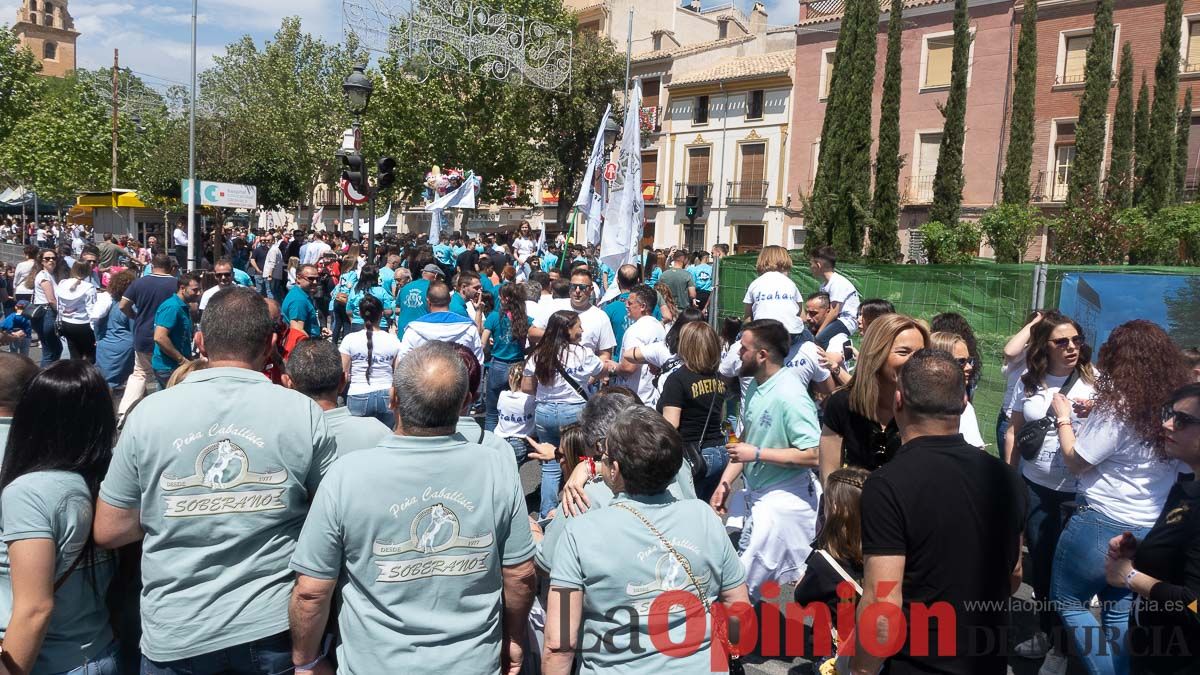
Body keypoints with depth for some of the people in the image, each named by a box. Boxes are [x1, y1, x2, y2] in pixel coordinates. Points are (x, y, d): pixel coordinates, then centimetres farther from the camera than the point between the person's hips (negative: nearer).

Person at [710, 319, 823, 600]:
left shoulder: (790, 396, -22)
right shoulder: (755, 387, 5)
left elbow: (813, 455, -25)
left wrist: (757, 454, -22)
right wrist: (725, 483, 8)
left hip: (782, 502, -9)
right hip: (756, 496, 9)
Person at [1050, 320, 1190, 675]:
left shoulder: (1117, 407, -19)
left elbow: (1075, 462, -11)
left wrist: (1063, 418, 2)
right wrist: (1095, 416, 12)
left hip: (1102, 527, -6)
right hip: (1153, 532, 7)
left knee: (1067, 601, 11)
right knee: (1120, 611, 18)